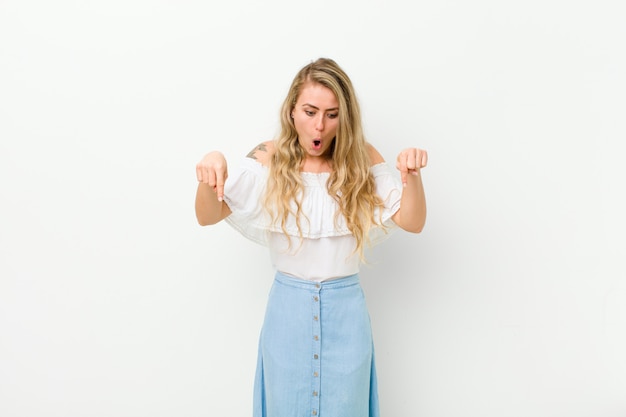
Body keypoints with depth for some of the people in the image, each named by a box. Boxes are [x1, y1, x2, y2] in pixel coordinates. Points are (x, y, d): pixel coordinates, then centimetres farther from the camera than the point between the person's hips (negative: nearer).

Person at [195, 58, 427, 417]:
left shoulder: (363, 160, -5)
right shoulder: (270, 159, -6)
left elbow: (412, 222, -8)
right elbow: (208, 216, -7)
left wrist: (413, 175, -27)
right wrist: (212, 172, -28)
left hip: (346, 310, 0)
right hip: (288, 308, 0)